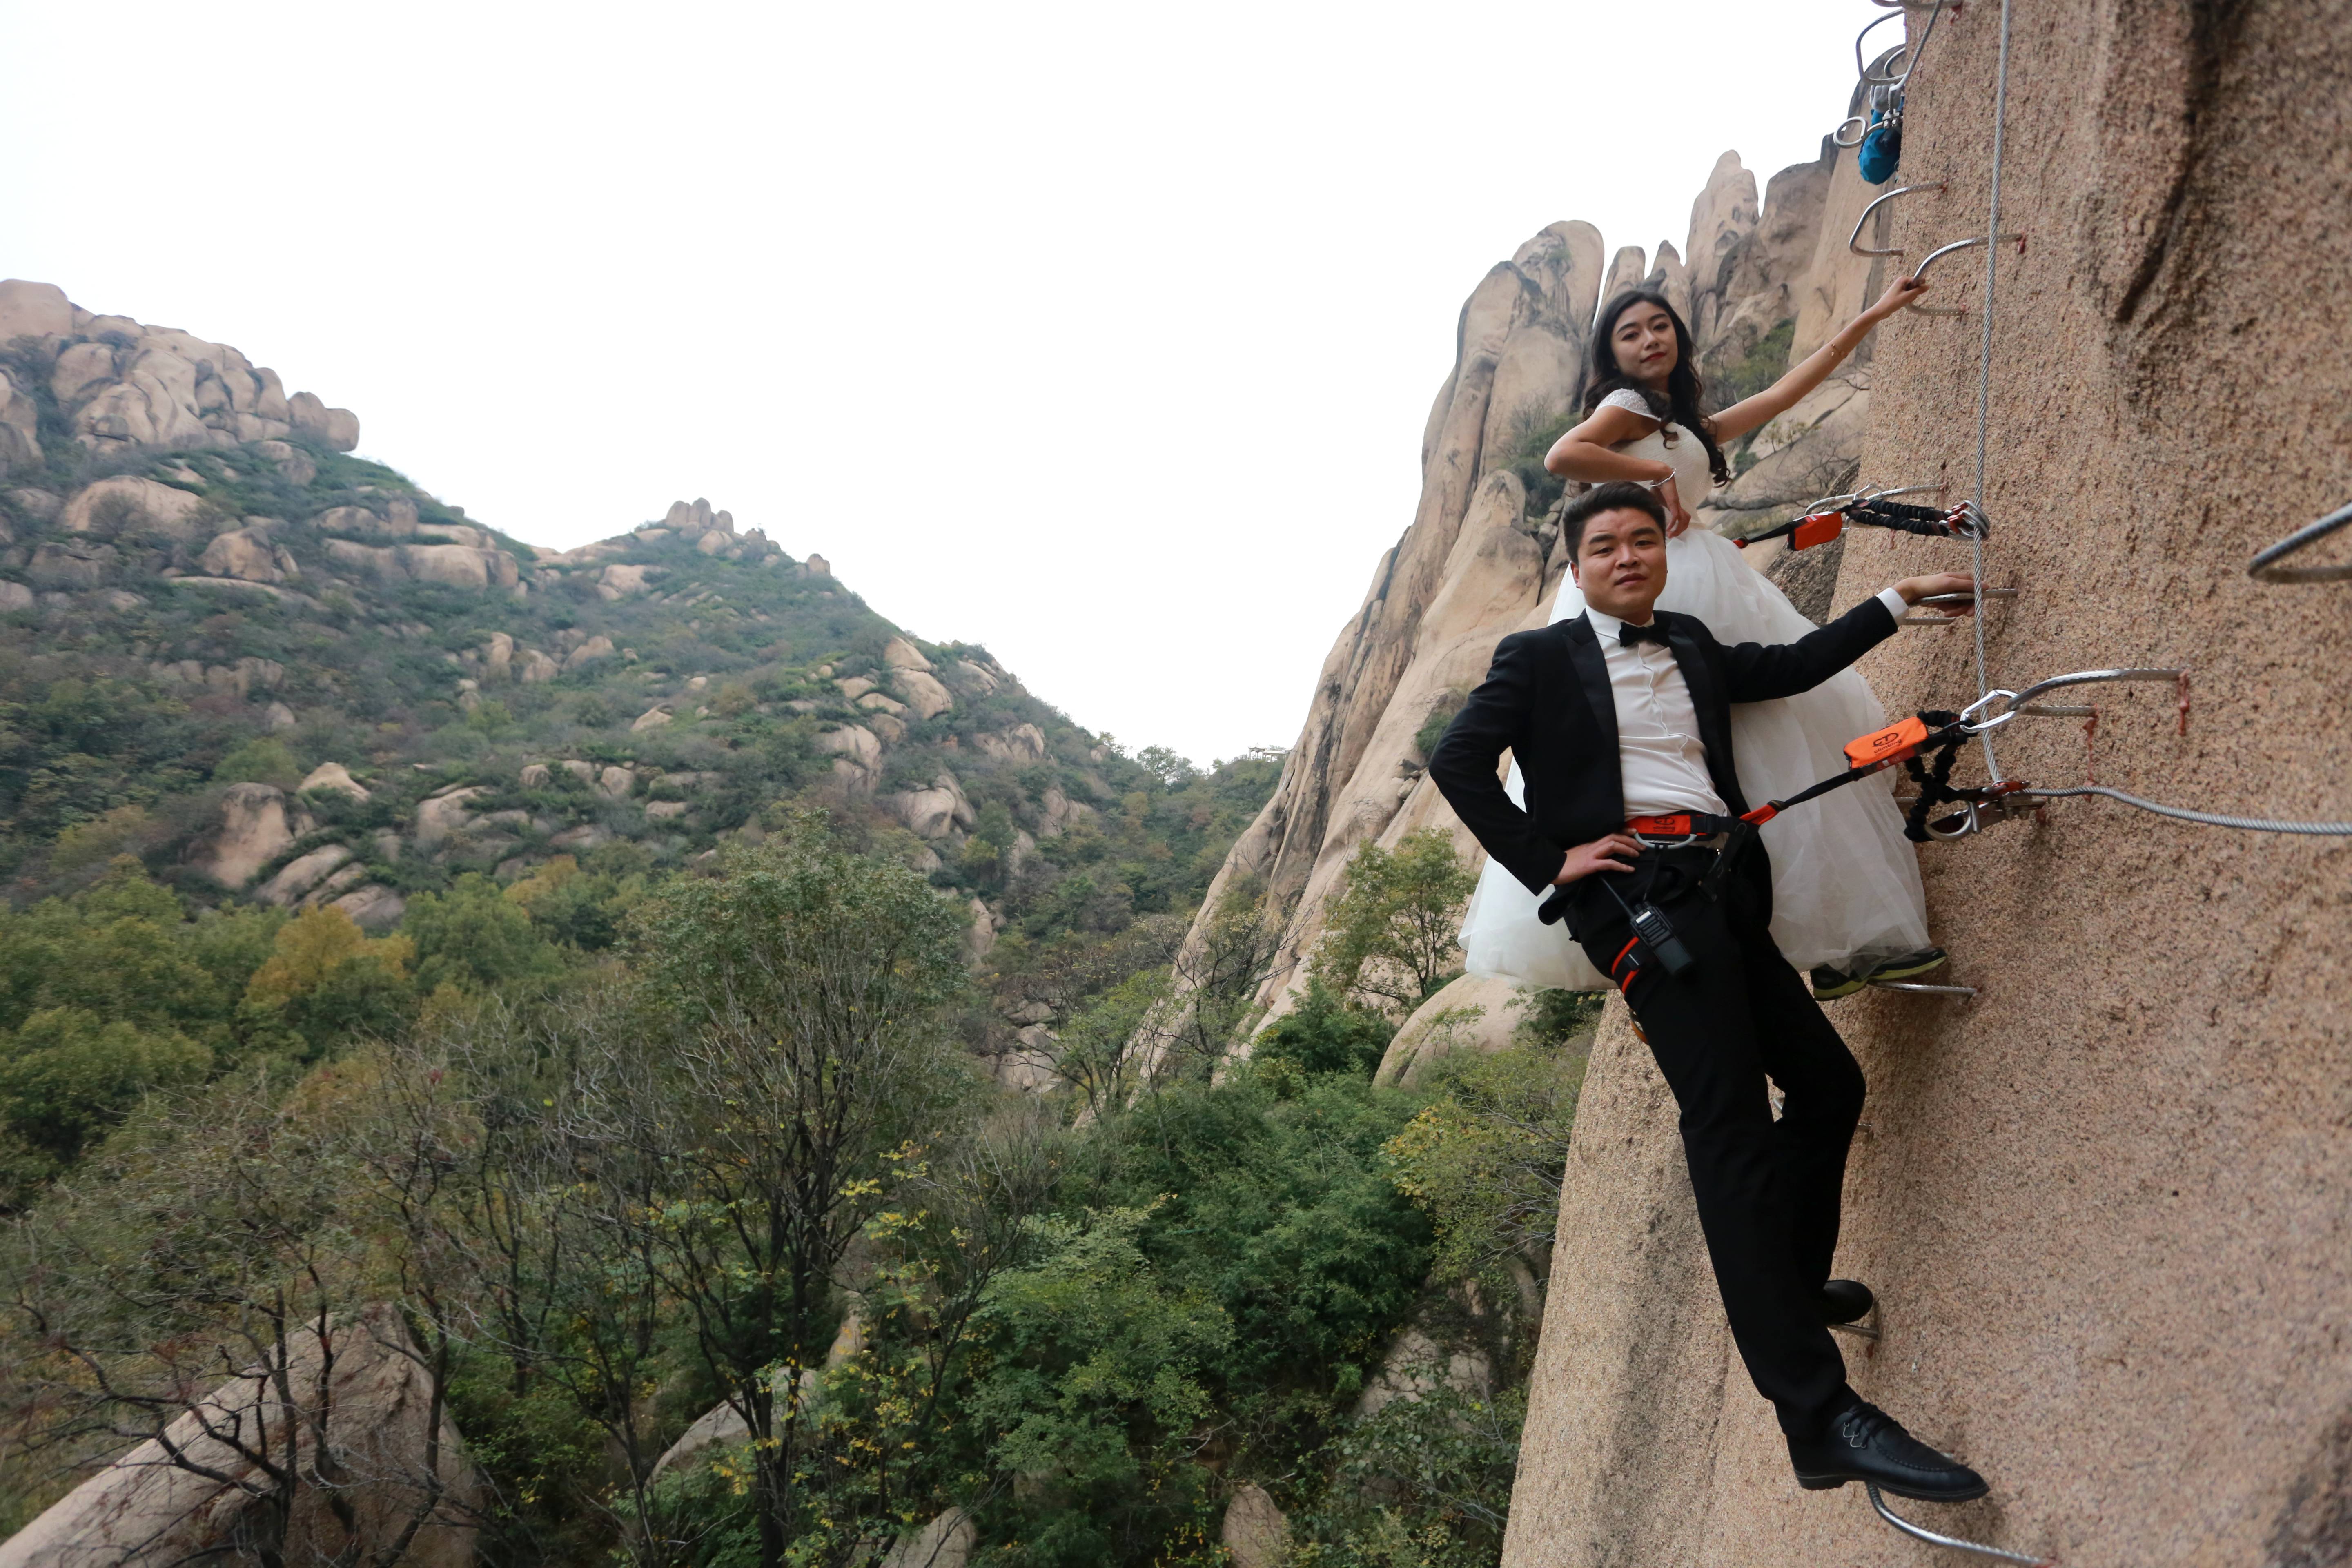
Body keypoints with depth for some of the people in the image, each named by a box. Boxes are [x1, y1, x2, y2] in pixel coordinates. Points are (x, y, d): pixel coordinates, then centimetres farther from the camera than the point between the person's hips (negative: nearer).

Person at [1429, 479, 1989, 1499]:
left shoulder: (1692, 647, 24)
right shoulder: (1538, 658, 6)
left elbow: (1794, 667, 35)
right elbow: (1457, 763, -3)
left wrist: (1895, 601, 34)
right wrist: (1547, 860, -9)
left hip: (1724, 895, 8)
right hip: (1636, 891, -8)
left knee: (1828, 1084, 11)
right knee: (1727, 1118, -17)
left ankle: (1786, 1289, 33)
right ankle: (1819, 1416, -19)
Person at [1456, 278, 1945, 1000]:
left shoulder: (1692, 427, 29)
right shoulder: (1628, 405, 4)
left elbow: (1786, 391, 33)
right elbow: (1561, 457, -15)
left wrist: (1873, 315, 38)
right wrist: (1656, 472, -8)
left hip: (1696, 583, 9)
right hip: (1654, 589, -9)